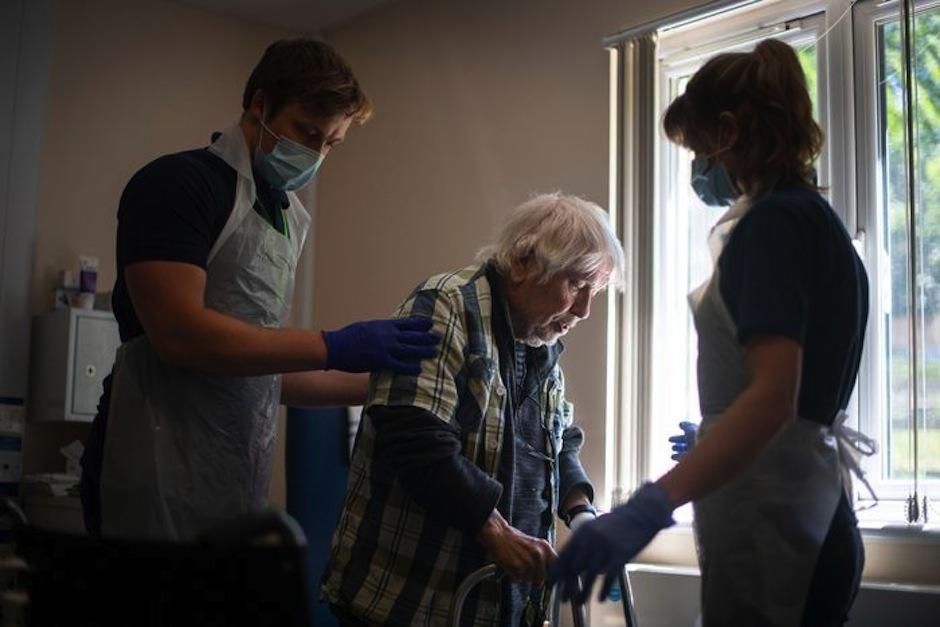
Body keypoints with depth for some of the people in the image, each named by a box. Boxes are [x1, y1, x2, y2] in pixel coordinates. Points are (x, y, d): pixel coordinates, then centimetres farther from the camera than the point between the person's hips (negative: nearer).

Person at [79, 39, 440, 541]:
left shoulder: (283, 217, 17)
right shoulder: (180, 183, -6)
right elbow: (179, 334, -20)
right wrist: (334, 347, -19)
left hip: (238, 486, 7)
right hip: (162, 483, -7)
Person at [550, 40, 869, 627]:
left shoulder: (772, 222, -15)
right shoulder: (817, 219, 15)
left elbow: (771, 396, -27)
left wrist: (647, 509, -36)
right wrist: (712, 437, 38)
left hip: (768, 534, -9)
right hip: (809, 528, 9)